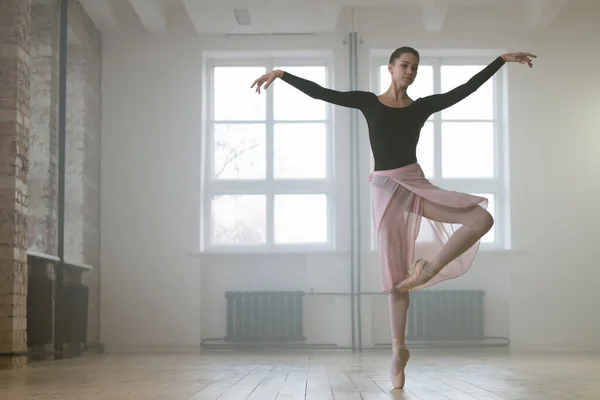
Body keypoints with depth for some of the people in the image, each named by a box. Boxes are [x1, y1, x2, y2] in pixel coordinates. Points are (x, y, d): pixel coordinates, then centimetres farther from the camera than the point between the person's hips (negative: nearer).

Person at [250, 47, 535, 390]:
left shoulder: (423, 106, 9)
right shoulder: (368, 101, 5)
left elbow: (466, 89, 8)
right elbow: (321, 93, 3)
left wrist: (504, 60, 7)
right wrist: (281, 74, -1)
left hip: (417, 185, 2)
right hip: (386, 190, -2)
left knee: (482, 218, -18)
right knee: (396, 274, -1)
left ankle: (428, 270, -7)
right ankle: (399, 349, 8)